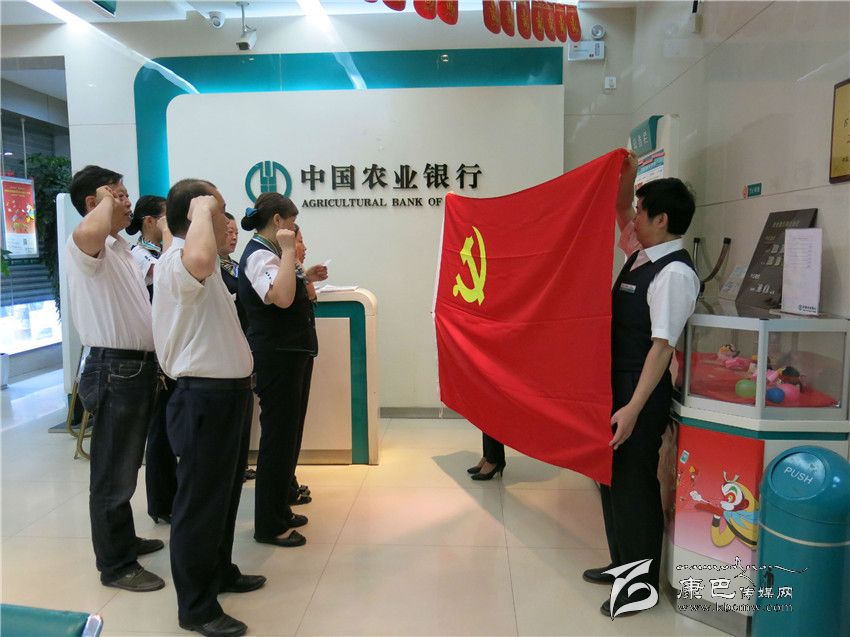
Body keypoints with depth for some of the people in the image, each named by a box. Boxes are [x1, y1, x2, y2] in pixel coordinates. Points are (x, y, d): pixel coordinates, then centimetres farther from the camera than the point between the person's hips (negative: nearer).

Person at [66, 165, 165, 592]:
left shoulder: (120, 246, 16)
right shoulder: (85, 247, -15)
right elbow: (88, 231, -42)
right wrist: (105, 201, -22)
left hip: (138, 365, 10)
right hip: (116, 368, -10)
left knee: (126, 463, 21)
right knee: (113, 470, 2)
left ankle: (123, 539, 37)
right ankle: (115, 565, 15)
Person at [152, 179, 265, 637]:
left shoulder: (200, 266, 16)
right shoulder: (175, 260, -18)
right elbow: (200, 260, -45)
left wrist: (241, 381, 24)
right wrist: (202, 209, -28)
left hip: (226, 393, 10)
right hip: (205, 398, -10)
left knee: (224, 493, 23)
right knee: (200, 502, 3)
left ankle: (219, 572, 41)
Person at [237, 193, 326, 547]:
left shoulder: (268, 252, 16)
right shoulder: (258, 255, -15)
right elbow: (281, 298, -34)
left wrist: (306, 277, 16)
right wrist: (287, 250, -27)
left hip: (291, 354, 11)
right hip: (276, 357, -11)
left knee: (288, 435, 18)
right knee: (278, 437, -2)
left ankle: (280, 510, 32)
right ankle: (268, 525, 12)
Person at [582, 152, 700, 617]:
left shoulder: (675, 273, -19)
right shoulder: (642, 252, 7)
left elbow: (663, 345, -23)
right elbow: (621, 212, 25)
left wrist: (634, 408, -25)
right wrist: (626, 176, 8)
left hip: (641, 390, -9)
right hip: (616, 382, 9)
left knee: (634, 482, 4)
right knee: (612, 475, 19)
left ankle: (642, 583, 23)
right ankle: (623, 563, 37)